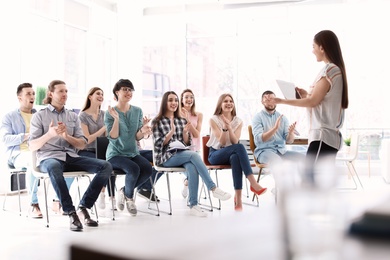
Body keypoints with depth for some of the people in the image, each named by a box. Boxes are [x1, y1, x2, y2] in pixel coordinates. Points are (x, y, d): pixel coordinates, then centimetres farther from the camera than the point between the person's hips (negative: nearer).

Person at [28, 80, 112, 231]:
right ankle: (71, 213, -34)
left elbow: (82, 145, 11)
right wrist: (49, 134, -20)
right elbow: (32, 147, -2)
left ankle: (83, 207, -15)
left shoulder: (73, 116, 17)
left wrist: (67, 136, -9)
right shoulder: (39, 116, 7)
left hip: (71, 157, 4)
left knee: (106, 166, -19)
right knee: (54, 168, -43)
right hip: (48, 158, -4)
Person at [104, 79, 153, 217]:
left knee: (148, 168, -25)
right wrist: (116, 119, -25)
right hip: (115, 154, -4)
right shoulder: (110, 112, -4)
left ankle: (124, 191, 2)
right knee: (134, 169, -32)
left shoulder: (137, 111, 7)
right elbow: (113, 137, -13)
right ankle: (129, 197, 1)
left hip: (133, 153, 4)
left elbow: (137, 137, 3)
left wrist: (143, 131, -19)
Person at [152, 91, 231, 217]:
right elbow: (158, 144, -4)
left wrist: (185, 132, -4)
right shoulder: (157, 122, 6)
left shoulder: (182, 121, 19)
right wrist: (171, 131, -14)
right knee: (194, 155, -31)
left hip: (182, 155, 4)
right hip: (165, 157, -4)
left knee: (193, 168, -33)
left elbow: (187, 144, 15)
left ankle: (193, 205, -34)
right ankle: (213, 189, -32)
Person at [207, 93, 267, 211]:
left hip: (232, 153, 3)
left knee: (235, 158, -39)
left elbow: (235, 141, -8)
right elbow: (221, 142, -10)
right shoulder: (214, 120, -1)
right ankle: (253, 184, -41)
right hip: (215, 155, -3)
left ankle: (238, 198, -43)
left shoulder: (238, 121, 7)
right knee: (239, 147, -34)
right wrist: (224, 128, -24)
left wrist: (229, 128, -23)